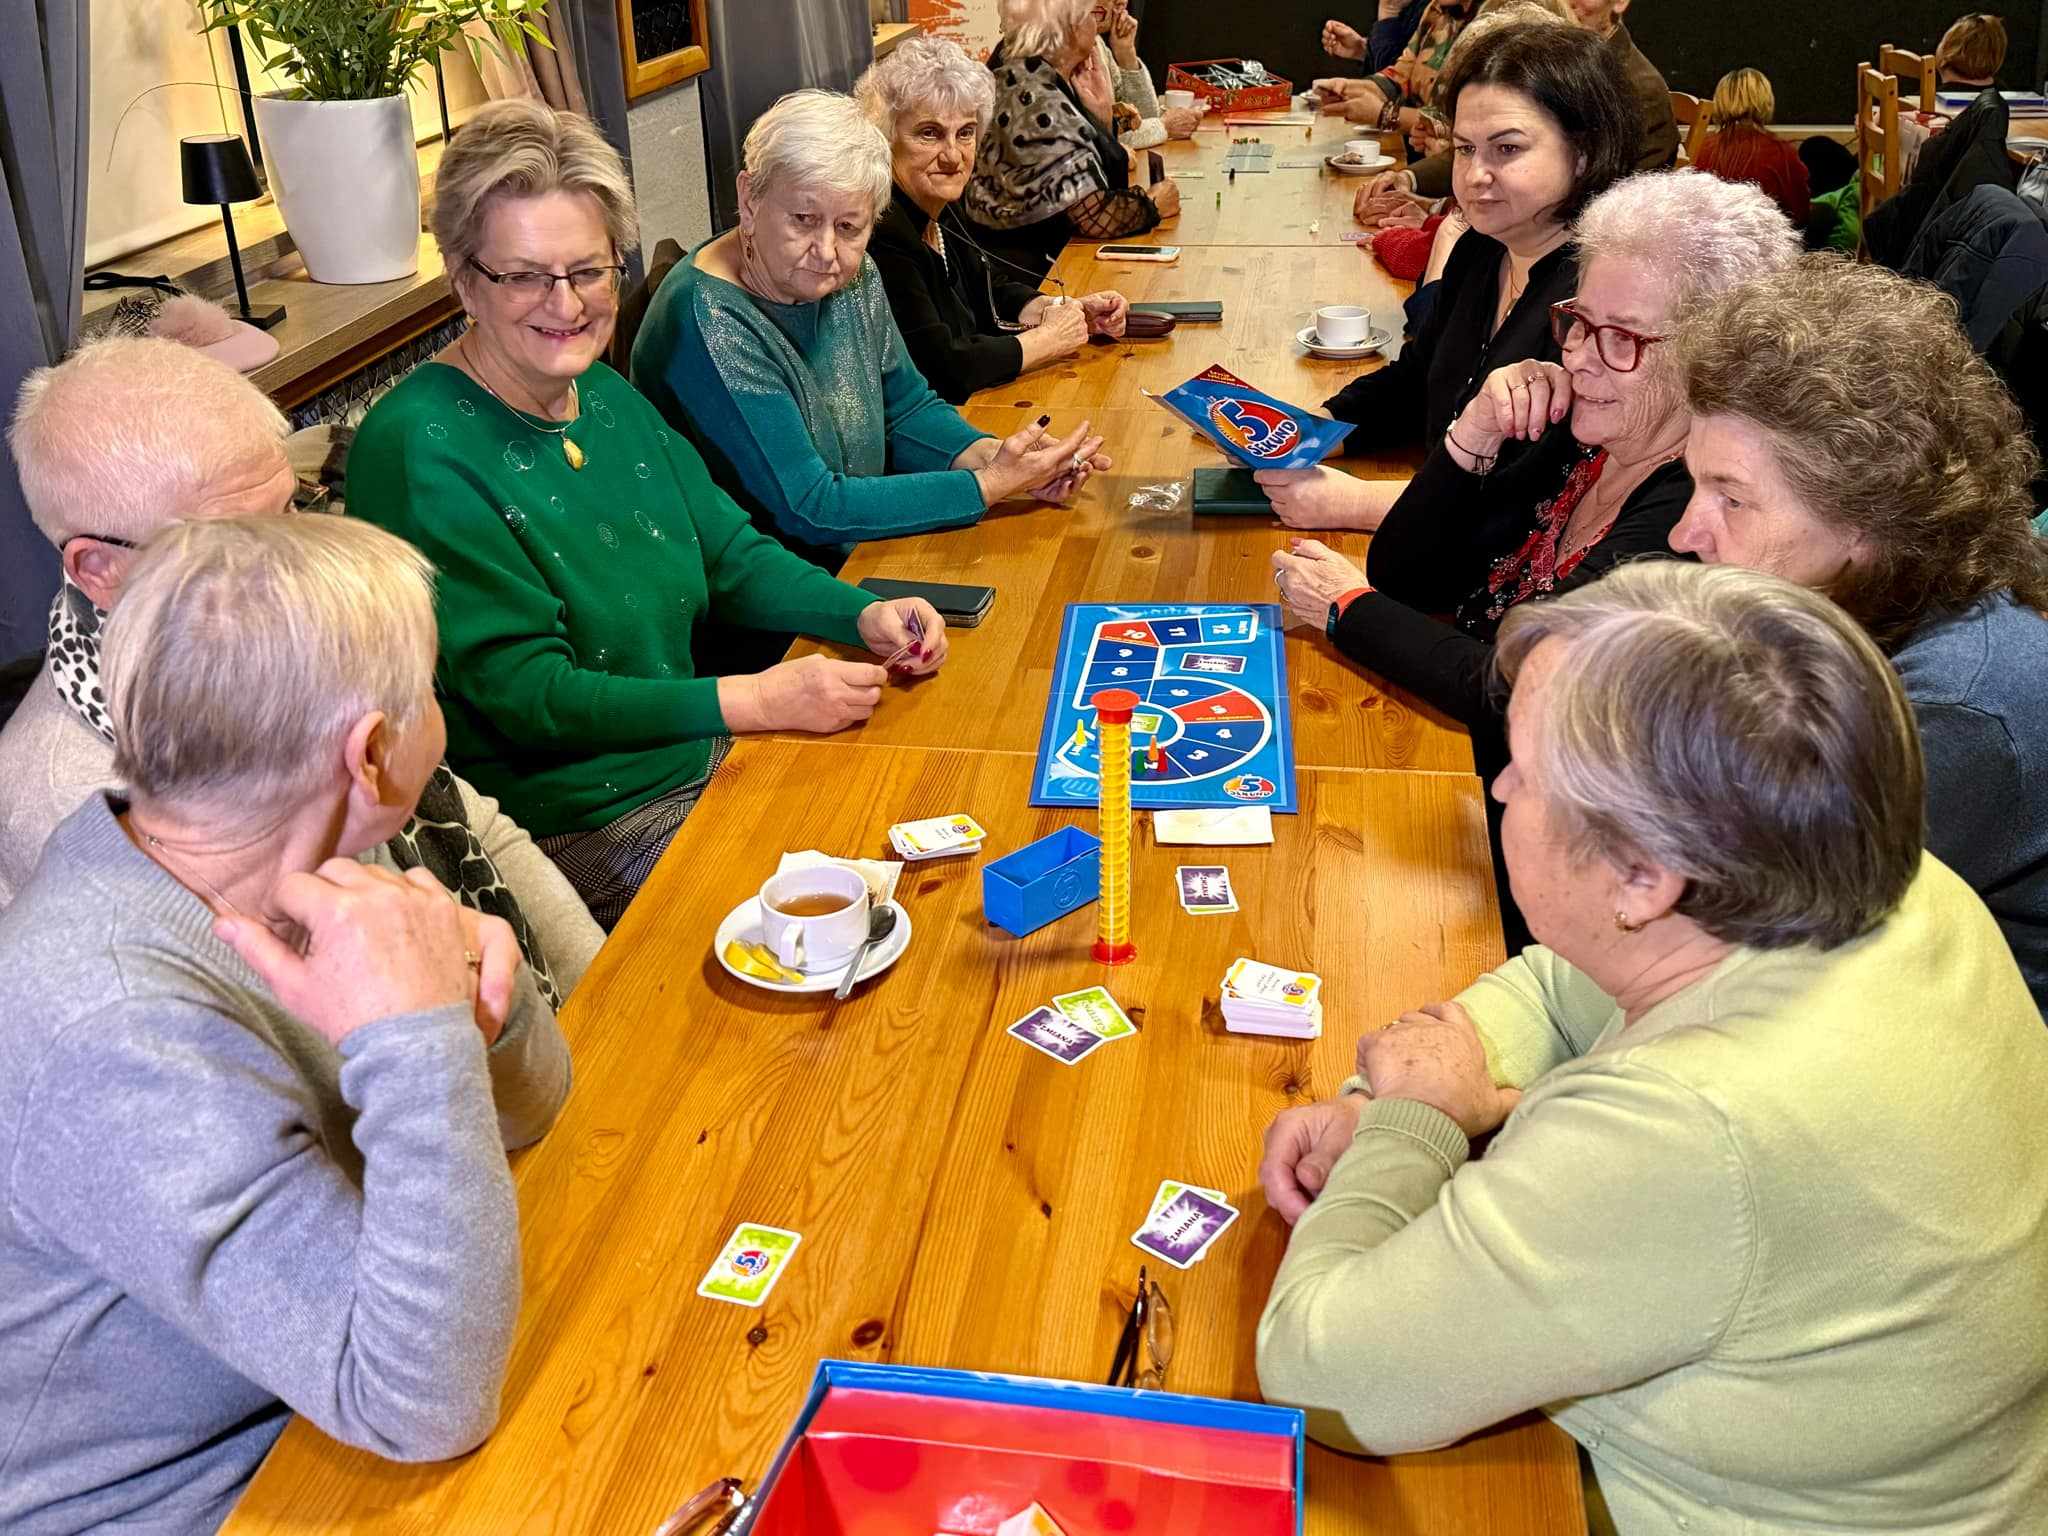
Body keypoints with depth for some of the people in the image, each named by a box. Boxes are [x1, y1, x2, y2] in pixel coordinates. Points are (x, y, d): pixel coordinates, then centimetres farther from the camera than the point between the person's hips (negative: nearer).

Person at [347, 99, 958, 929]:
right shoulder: (419, 450, -17)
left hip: (698, 757, 8)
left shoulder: (605, 396, 8)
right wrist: (752, 699, -26)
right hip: (573, 823, -8)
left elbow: (732, 554, 14)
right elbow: (522, 692, -21)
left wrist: (864, 616, -5)